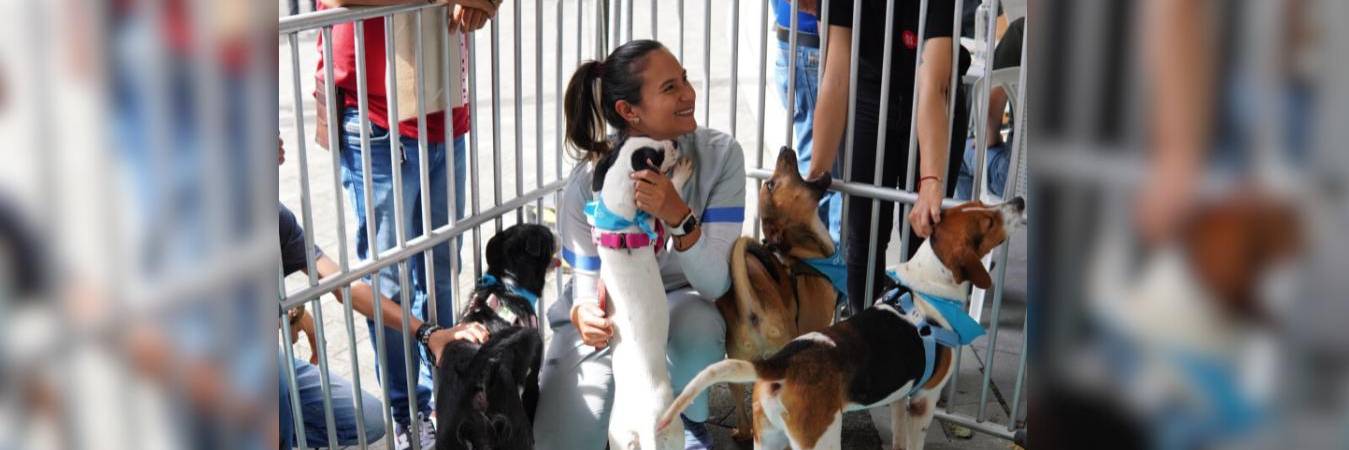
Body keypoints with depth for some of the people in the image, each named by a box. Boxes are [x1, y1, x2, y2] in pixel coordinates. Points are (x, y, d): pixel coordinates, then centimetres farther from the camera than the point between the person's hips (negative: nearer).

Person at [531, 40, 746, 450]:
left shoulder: (719, 154, -19)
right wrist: (585, 315, -38)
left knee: (698, 331, -37)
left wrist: (679, 216, -41)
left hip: (679, 299, 0)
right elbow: (587, 284, -13)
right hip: (609, 308, 0)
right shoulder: (590, 180, -20)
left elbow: (714, 284, -23)